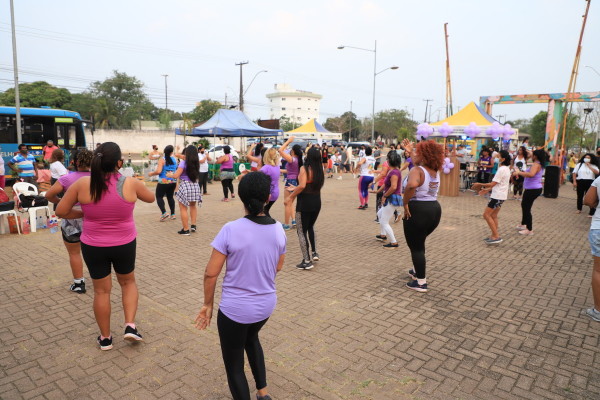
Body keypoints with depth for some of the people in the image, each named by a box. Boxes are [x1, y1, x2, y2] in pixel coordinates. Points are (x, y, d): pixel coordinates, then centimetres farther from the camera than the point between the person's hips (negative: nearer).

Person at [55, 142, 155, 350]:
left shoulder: (82, 184, -14)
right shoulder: (131, 184, -16)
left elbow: (60, 211, -5)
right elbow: (151, 198, 4)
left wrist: (84, 213, 8)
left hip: (93, 246, 1)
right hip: (124, 245, 0)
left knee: (101, 290, 15)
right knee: (128, 282, 24)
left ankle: (105, 338, 28)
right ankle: (130, 325, 14)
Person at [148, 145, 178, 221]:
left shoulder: (162, 160, -12)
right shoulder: (175, 159, 2)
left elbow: (158, 171, -21)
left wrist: (151, 173, -4)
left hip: (164, 182, -5)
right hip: (173, 181, 5)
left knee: (159, 197, 3)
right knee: (170, 197, 17)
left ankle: (164, 213, -13)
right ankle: (172, 214, 18)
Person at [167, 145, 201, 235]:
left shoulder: (183, 162, -12)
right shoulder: (196, 163, 4)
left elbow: (176, 176, -13)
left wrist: (170, 175, 9)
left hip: (185, 186, -6)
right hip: (195, 186, 6)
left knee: (183, 208, 4)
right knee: (193, 206, 26)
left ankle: (186, 229, 7)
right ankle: (193, 225, 24)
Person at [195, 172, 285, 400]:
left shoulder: (231, 230, -21)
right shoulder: (278, 230, -9)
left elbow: (211, 273, -15)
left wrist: (208, 304, -1)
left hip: (235, 309, -5)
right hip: (267, 305, 5)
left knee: (234, 365, 18)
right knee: (251, 337, 36)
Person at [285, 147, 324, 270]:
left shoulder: (304, 168, -13)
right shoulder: (320, 171, 6)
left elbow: (302, 186, -25)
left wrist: (290, 196, -14)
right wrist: (295, 189, 20)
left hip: (305, 203, -7)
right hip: (317, 202, 7)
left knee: (302, 231, 5)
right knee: (310, 227, 28)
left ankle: (307, 261, 6)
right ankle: (314, 253, 23)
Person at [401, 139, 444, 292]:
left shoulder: (416, 170, -17)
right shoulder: (435, 171, 9)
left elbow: (411, 185, -40)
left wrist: (405, 203, -27)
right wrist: (410, 151, 34)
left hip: (417, 211, -9)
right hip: (434, 210, 9)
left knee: (415, 246, 4)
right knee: (419, 243, 27)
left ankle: (421, 282, 9)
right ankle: (417, 271, 40)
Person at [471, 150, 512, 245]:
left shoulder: (501, 170, -18)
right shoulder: (506, 169, 13)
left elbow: (492, 184, -18)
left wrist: (480, 184, -8)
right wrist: (487, 189, 17)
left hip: (497, 196, -10)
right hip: (501, 195, 10)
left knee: (486, 214, -7)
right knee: (493, 215, 13)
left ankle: (496, 237, -7)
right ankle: (495, 236, 17)